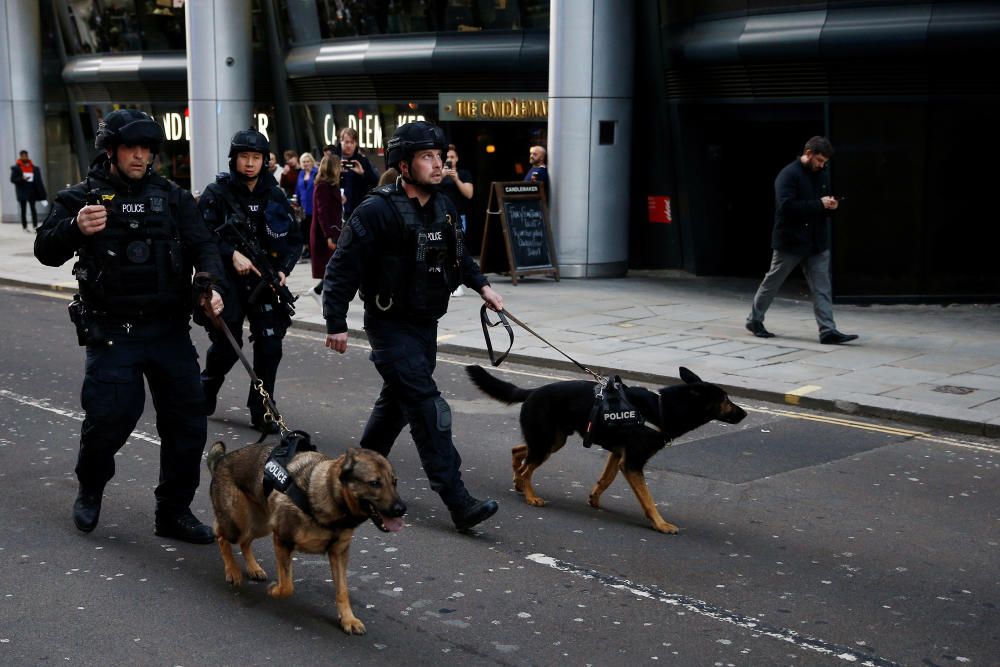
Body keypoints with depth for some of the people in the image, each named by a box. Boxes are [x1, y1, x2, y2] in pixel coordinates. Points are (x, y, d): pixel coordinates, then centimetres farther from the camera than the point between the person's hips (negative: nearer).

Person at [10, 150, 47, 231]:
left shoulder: (34, 167, 7)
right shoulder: (16, 168, 1)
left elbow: (38, 180, 6)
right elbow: (12, 179, -2)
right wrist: (22, 179, -20)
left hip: (32, 191, 1)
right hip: (22, 192, -1)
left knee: (33, 208, -4)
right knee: (23, 209, 5)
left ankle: (35, 226, -6)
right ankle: (24, 226, 10)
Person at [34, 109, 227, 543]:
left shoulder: (172, 197, 7)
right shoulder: (82, 197, 1)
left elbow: (202, 246, 1)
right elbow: (46, 252, -7)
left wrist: (212, 287, -19)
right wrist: (75, 228, -29)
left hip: (169, 328, 3)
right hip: (111, 332, -3)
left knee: (186, 418, 3)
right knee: (110, 416, -8)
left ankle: (174, 511, 19)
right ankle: (90, 489, 24)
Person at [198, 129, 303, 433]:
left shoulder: (275, 196, 5)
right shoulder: (217, 192, -4)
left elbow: (294, 239, 9)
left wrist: (283, 269, -6)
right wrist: (232, 254, -23)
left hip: (264, 280, 3)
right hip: (227, 280, -2)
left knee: (270, 345, -5)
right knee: (227, 345, 4)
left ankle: (261, 411, 7)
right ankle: (205, 393, 33)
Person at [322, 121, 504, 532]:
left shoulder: (442, 207, 6)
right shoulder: (377, 211, -19)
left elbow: (458, 255, 23)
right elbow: (342, 267, -17)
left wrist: (482, 286, 12)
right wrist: (336, 323, -18)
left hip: (426, 324, 8)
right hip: (391, 326, -8)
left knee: (398, 401, 19)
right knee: (428, 409, -13)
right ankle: (458, 504, -14)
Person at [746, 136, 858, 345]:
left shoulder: (823, 176, 9)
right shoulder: (788, 175, -14)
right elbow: (787, 206, -26)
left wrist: (831, 206, -4)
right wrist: (819, 204, -25)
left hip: (817, 242, 6)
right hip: (790, 241, -6)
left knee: (822, 288, -1)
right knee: (772, 283, 9)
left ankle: (828, 331, -3)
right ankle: (754, 320, 26)